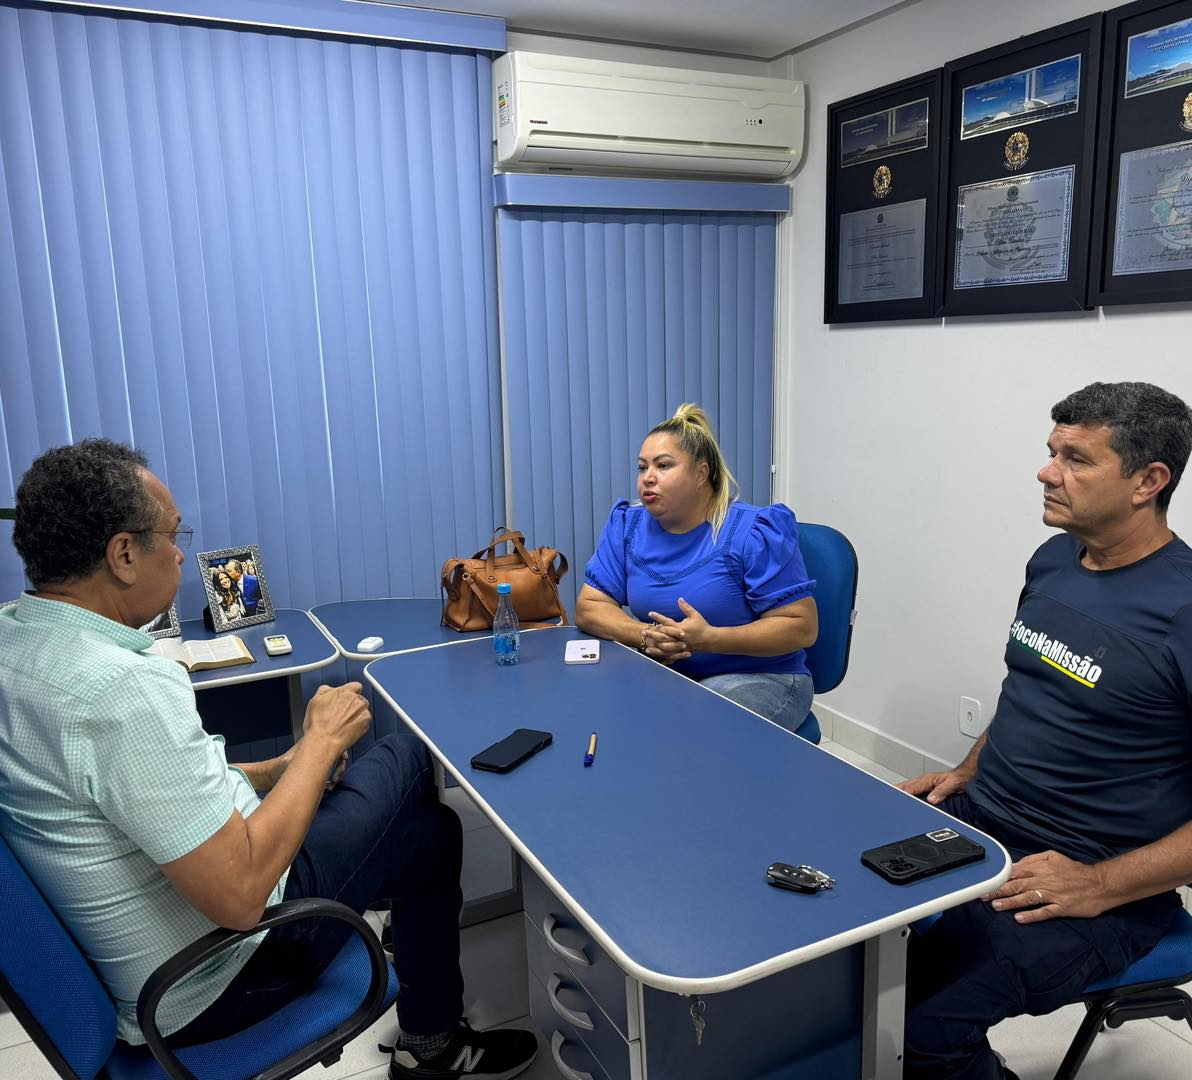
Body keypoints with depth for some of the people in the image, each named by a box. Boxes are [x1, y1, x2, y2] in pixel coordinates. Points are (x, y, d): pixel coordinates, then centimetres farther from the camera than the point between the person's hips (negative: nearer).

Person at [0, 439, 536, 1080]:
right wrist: (321, 743, -20)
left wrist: (277, 770, 2)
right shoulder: (124, 690, -33)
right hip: (203, 987, -8)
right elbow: (240, 895, -32)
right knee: (431, 831, 7)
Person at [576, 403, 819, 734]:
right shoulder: (627, 527, 4)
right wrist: (645, 635, -19)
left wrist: (708, 638, -26)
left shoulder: (753, 532, -13)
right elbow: (588, 608, 2)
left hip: (758, 678, -4)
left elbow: (802, 627, -14)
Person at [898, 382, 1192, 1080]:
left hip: (1092, 883, -8)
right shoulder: (1053, 560, 6)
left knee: (917, 1024, -28)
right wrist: (967, 773, 9)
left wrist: (1103, 885, -19)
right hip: (976, 819, 8)